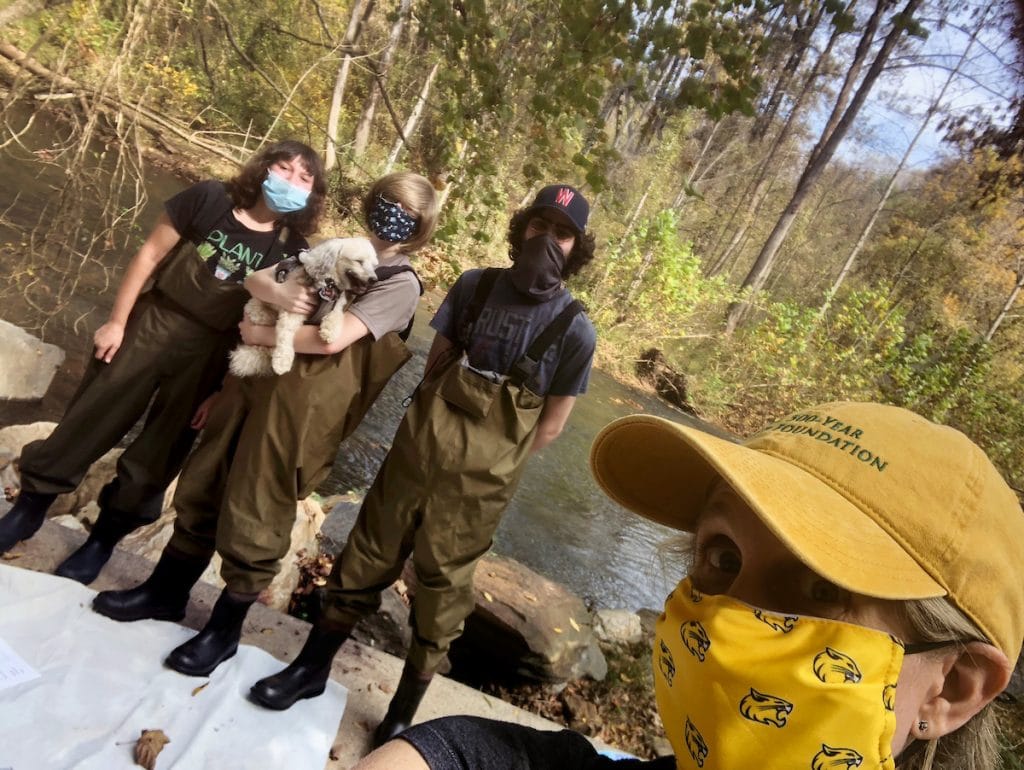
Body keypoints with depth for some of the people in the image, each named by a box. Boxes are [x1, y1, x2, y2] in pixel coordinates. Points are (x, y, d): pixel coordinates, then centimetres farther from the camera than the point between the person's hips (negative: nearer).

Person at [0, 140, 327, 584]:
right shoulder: (210, 199, -9)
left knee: (156, 454, 10)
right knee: (88, 421, 11)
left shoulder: (292, 251, -8)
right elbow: (151, 254, -3)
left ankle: (103, 538, 32)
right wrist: (116, 321, -4)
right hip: (151, 324, 0)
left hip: (208, 353, 0)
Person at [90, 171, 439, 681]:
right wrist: (281, 294, -13)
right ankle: (167, 591, 37)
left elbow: (331, 340, -21)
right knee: (204, 487, 17)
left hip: (302, 407, -7)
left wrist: (262, 333, -10)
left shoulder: (401, 285, -9)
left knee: (254, 517, 4)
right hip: (258, 381, 7)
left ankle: (224, 629, 25)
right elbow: (254, 277, 10)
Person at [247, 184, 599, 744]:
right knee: (368, 554, 14)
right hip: (419, 445, 3)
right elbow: (435, 365, 7)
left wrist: (486, 464, 1)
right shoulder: (473, 287, -2)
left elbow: (550, 426, -3)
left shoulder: (574, 329, -11)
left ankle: (406, 707, 32)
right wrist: (434, 438, 3)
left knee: (443, 583, 10)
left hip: (480, 478, -2)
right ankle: (312, 667, 36)